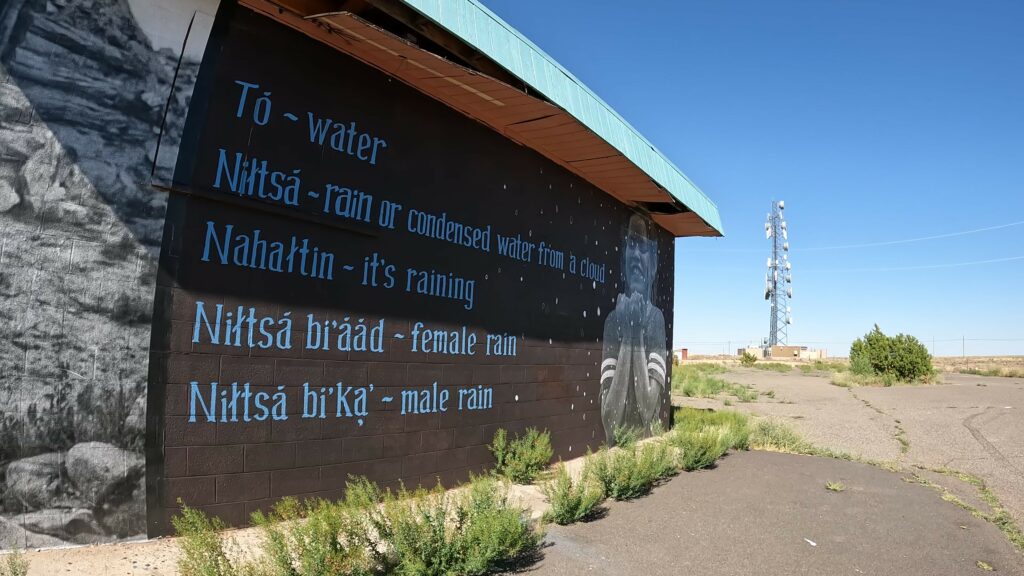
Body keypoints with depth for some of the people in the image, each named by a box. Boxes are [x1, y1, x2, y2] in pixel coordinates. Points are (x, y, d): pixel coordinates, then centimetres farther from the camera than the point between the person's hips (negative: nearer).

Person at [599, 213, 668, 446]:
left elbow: (650, 408, -13)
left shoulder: (656, 317, -4)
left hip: (645, 432, -1)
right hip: (617, 432, 1)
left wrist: (638, 340, -13)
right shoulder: (614, 318, 0)